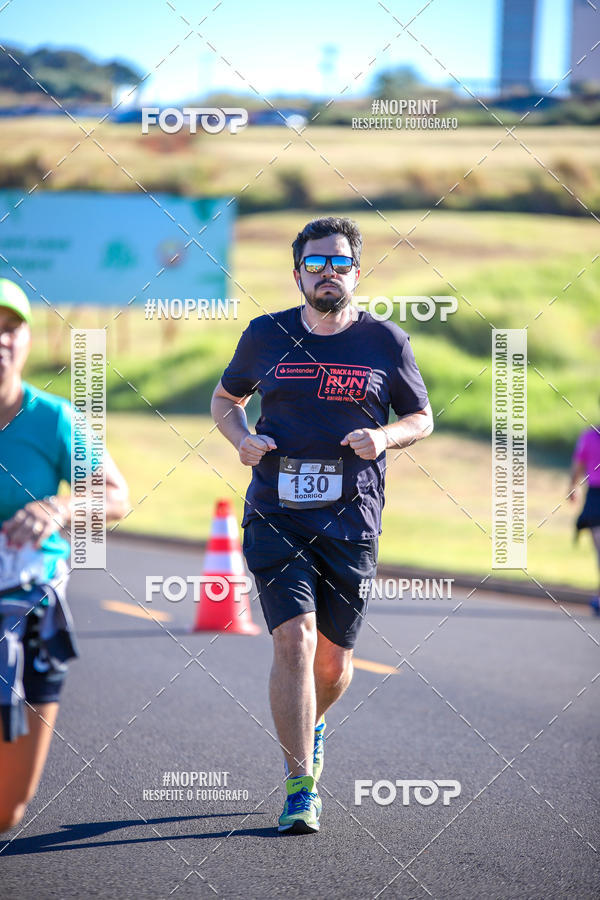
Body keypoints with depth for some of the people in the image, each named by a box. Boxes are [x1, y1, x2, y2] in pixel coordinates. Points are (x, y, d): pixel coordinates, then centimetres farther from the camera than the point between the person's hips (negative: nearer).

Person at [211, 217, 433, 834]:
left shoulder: (385, 342, 4)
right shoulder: (266, 336, 6)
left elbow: (422, 417, 14)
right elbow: (225, 399, 20)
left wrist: (386, 437, -8)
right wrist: (243, 438, -1)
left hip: (350, 522, 1)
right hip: (276, 514, -1)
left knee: (334, 665, 6)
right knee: (294, 640, -16)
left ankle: (310, 723, 43)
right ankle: (301, 788, -11)